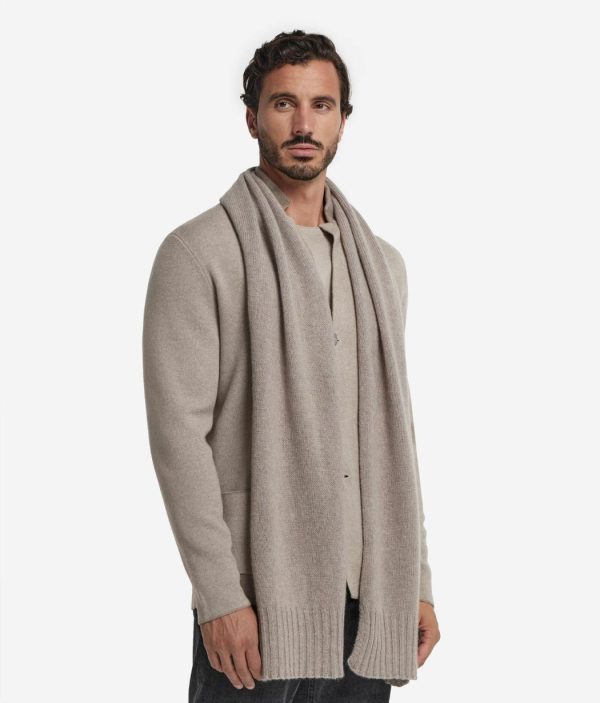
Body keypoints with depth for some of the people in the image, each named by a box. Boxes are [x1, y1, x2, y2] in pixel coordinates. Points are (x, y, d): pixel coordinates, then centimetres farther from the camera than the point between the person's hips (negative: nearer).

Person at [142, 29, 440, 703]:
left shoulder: (381, 262, 13)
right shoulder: (200, 251, -5)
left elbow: (395, 434, 15)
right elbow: (178, 431, -10)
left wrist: (417, 581, 10)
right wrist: (219, 595, -15)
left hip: (370, 598, 5)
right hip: (259, 599, -5)